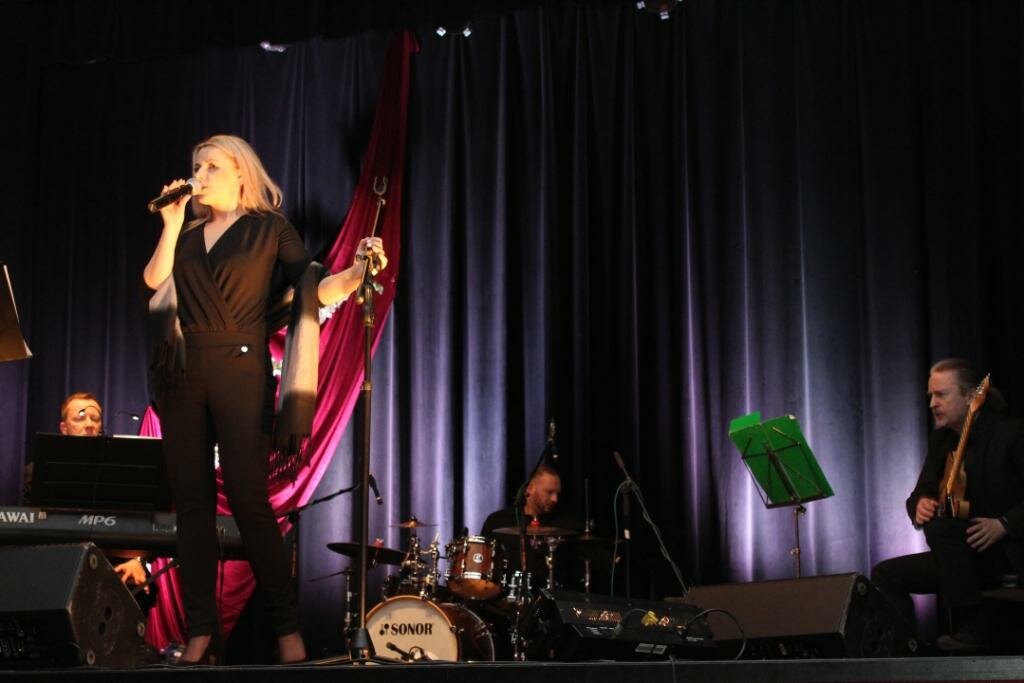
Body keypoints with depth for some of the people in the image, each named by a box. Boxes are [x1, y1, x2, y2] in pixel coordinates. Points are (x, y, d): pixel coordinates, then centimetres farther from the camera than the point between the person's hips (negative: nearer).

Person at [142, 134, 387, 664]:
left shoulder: (269, 228, 6)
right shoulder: (189, 234, 18)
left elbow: (313, 289, -3)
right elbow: (155, 280, 4)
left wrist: (357, 272, -20)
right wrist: (172, 222, 4)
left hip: (239, 372, -5)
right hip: (182, 375, 5)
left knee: (248, 498, -10)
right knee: (191, 500, 2)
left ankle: (286, 629, -4)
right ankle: (199, 629, 6)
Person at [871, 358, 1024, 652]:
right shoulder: (941, 440, 10)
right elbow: (923, 491, 12)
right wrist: (920, 504, -12)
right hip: (964, 552, 8)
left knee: (940, 526, -32)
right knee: (885, 575, -5)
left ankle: (970, 628, -26)